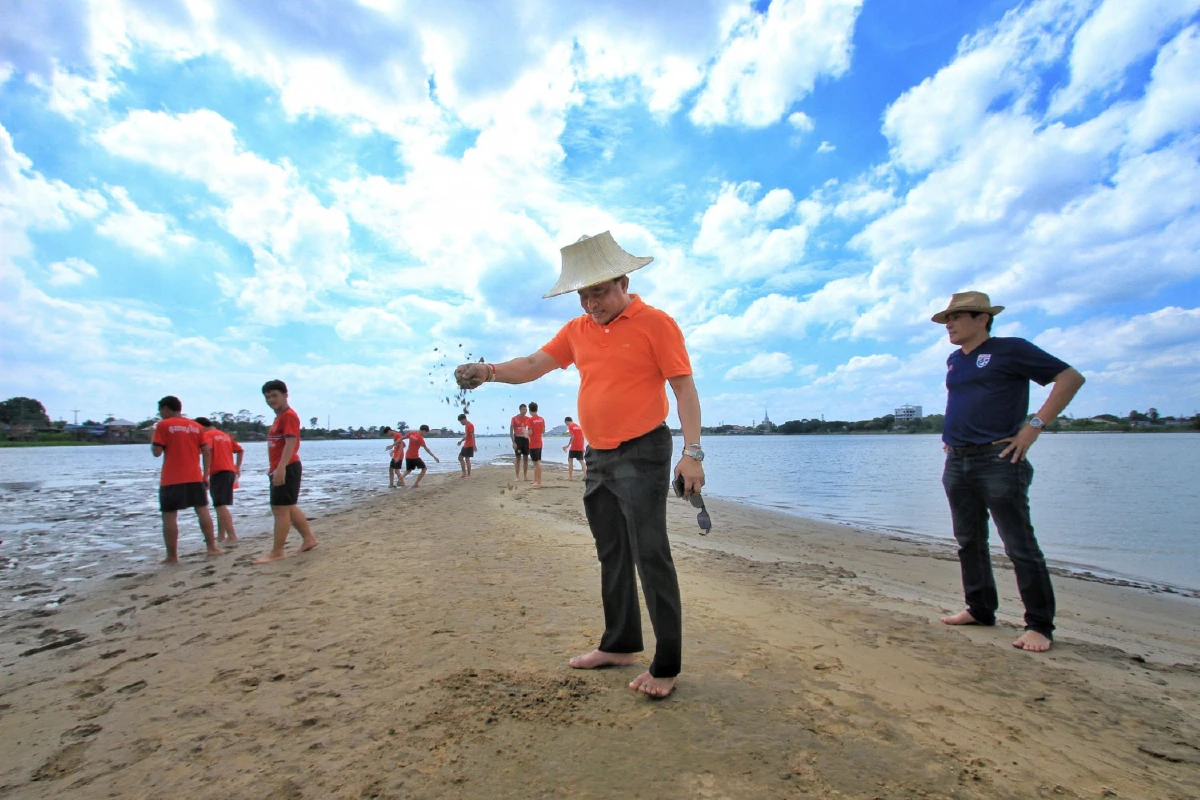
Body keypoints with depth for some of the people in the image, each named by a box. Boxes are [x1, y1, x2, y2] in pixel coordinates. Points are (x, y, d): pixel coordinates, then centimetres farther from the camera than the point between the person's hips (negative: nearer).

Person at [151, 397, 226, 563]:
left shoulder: (163, 425, -3)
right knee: (203, 510, 9)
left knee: (169, 516, 2)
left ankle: (172, 556, 4)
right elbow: (207, 453, 8)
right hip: (195, 477, 4)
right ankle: (211, 547, 11)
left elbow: (157, 452, -8)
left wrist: (152, 440, 12)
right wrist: (205, 475, 14)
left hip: (171, 479, -4)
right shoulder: (196, 426, 10)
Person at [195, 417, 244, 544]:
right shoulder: (225, 435, 21)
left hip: (218, 472, -8)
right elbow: (240, 450, 22)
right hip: (230, 471, 8)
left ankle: (232, 535, -14)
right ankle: (221, 536, 20)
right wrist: (237, 466, 22)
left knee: (220, 506, -8)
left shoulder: (207, 434, -2)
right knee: (221, 505, 16)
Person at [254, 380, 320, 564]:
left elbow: (290, 443, -23)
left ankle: (277, 552, -2)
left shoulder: (289, 415, -13)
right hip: (280, 469, 10)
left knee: (280, 510, -7)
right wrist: (274, 468, 25)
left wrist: (280, 468, -30)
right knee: (288, 508, 15)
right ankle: (309, 539, 23)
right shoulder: (279, 417, 18)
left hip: (286, 469, -10)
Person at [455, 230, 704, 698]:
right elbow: (534, 365, 6)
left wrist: (692, 453, -17)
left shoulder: (655, 323, -8)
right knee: (612, 556, 15)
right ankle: (620, 645, 30)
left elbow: (684, 387, -11)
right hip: (598, 457, 7)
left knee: (650, 556, -6)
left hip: (642, 454, -7)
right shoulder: (577, 331, 10)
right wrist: (489, 371, -13)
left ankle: (667, 665, 8)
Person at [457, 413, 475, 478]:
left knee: (467, 459, -6)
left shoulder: (470, 425, -15)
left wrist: (474, 445, -26)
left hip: (469, 445, -10)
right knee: (460, 457, 12)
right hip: (465, 445, 10)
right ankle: (464, 473, 15)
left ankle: (468, 475, 1)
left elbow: (473, 436, -21)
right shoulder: (466, 425, 16)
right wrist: (461, 441, 10)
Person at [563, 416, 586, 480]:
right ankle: (585, 475, -5)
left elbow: (572, 437, -16)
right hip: (580, 447, 6)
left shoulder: (570, 426, -5)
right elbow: (582, 437, 14)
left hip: (573, 447, -6)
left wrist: (568, 445, -12)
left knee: (570, 460, 6)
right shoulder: (579, 426, 15)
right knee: (581, 461, 8)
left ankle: (570, 477, 4)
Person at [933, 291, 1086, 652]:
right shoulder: (953, 360, 16)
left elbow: (1070, 377, -6)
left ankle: (1039, 626, 8)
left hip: (997, 460, -7)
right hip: (957, 463, 8)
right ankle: (980, 609, 26)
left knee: (1020, 547, -2)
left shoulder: (1010, 349, -5)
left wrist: (1034, 426, -13)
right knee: (969, 542, 13)